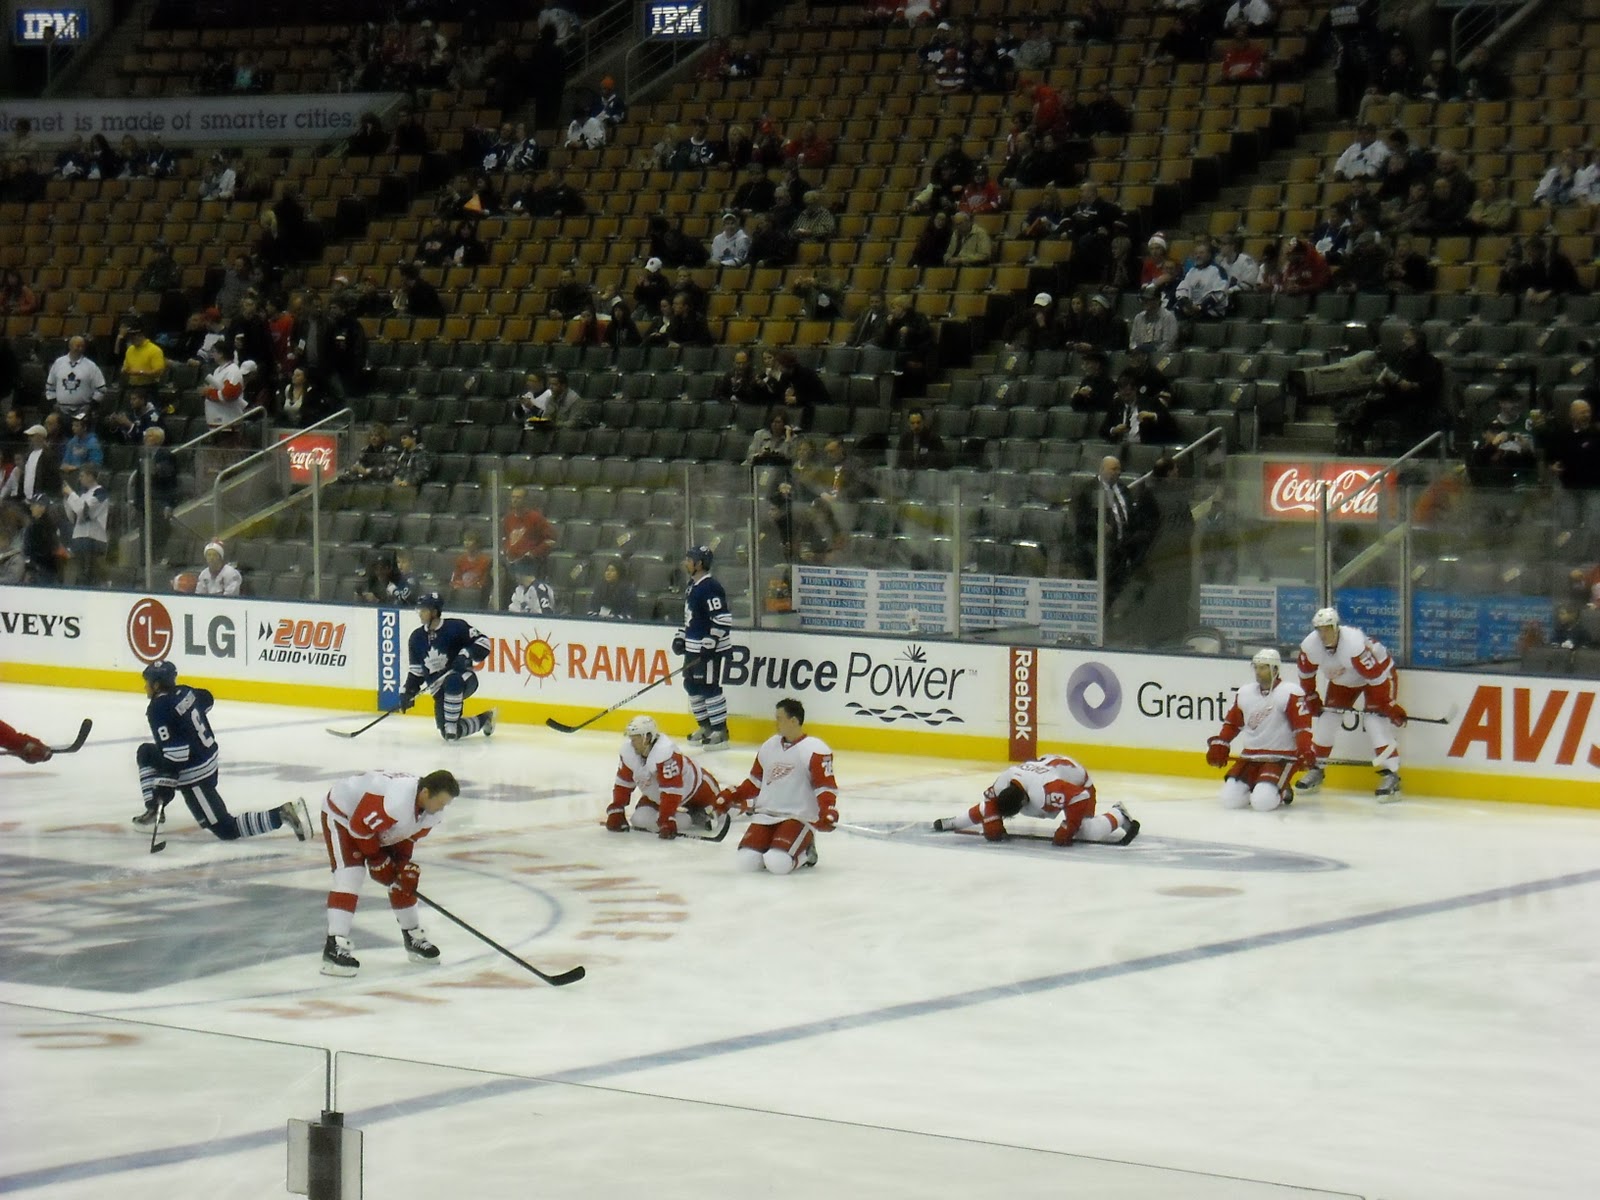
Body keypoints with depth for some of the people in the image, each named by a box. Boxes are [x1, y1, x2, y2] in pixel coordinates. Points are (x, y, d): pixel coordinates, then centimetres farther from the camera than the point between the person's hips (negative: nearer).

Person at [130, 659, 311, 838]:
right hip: (210, 757, 10)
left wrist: (164, 785, -26)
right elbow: (206, 700, 27)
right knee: (146, 753, 23)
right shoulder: (184, 691, 3)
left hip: (194, 776, -10)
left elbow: (173, 752, -29)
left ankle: (281, 815, -14)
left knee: (226, 829, -6)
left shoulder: (158, 709, -22)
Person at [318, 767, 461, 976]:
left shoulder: (434, 812, -14)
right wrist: (376, 859, -21)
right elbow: (360, 826, -33)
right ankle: (334, 947, -30)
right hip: (342, 813, -9)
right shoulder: (394, 802, -42)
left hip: (379, 825, 9)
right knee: (350, 872, -24)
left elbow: (409, 836, -1)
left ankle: (414, 937, 24)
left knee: (404, 878, 6)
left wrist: (405, 864, -14)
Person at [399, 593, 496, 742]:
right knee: (448, 734, -6)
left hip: (464, 678, -6)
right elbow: (416, 670, 15)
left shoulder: (454, 626, -10)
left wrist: (467, 654, -26)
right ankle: (484, 719, 21)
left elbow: (482, 641, -11)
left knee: (451, 682, -43)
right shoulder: (417, 637, 8)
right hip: (439, 689, 6)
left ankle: (451, 724, -29)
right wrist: (408, 692, 4)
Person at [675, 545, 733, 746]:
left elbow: (722, 619, -24)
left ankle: (720, 731, 1)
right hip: (693, 647, 10)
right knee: (692, 685, 14)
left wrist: (710, 644, -24)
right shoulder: (692, 585, 12)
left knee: (709, 687, -6)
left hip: (709, 649, -10)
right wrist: (681, 637, 20)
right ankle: (705, 726, 25)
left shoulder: (710, 587, -20)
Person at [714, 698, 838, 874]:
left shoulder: (815, 751, -10)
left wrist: (827, 811, -30)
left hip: (800, 818, -6)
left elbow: (825, 787, -14)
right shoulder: (769, 746, 12)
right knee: (747, 862, -17)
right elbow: (755, 781, 23)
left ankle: (804, 852, 4)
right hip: (766, 815, 6)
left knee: (778, 864, -28)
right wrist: (731, 797, 16)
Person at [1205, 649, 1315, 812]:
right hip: (1250, 756, 6)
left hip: (1282, 757, -6)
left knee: (1263, 801, -27)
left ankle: (1282, 791, 7)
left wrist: (1305, 752, -26)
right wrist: (1218, 746, 13)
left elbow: (1302, 725, -15)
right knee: (1230, 799, -13)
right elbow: (1232, 723, 20)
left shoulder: (1290, 693, -11)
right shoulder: (1244, 693, 8)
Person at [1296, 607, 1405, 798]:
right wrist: (1310, 697, 7)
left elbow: (1377, 676, -35)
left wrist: (1389, 705, -30)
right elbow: (1306, 673, 0)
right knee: (1326, 717, 2)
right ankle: (1315, 769, 19)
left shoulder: (1355, 643, -40)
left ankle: (1390, 775, -19)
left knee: (1375, 721, -21)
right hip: (1342, 680, 7)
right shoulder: (1310, 646, -21)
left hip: (1379, 670, -6)